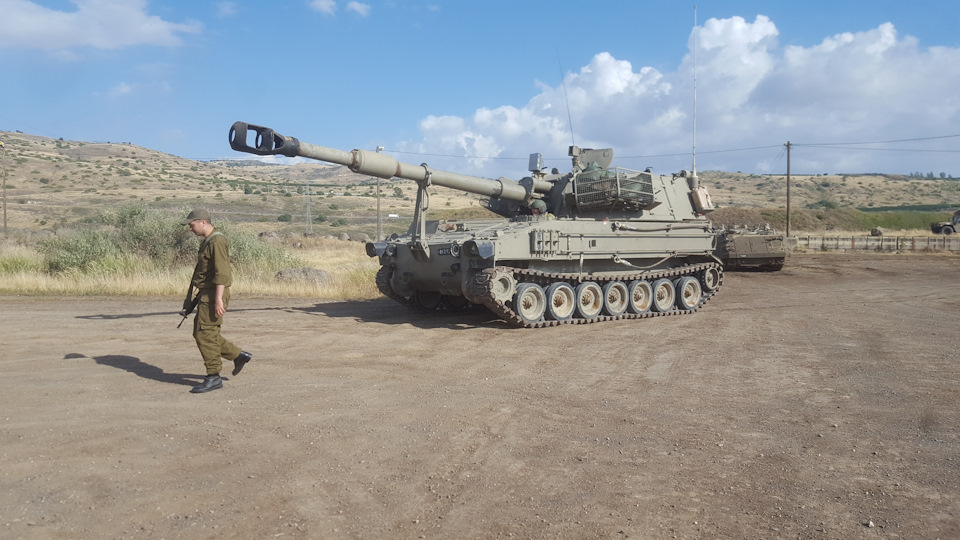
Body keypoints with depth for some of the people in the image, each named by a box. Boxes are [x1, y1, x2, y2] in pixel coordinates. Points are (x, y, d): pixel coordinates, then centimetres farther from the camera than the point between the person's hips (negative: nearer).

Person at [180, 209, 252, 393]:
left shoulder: (217, 242, -15)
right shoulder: (207, 241, 17)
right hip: (206, 295, 10)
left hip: (214, 295, -10)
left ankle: (213, 378, 0)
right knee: (200, 334, 13)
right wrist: (192, 293, 24)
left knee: (205, 335, -7)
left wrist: (218, 299, -28)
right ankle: (239, 356, 19)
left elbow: (222, 272, -23)